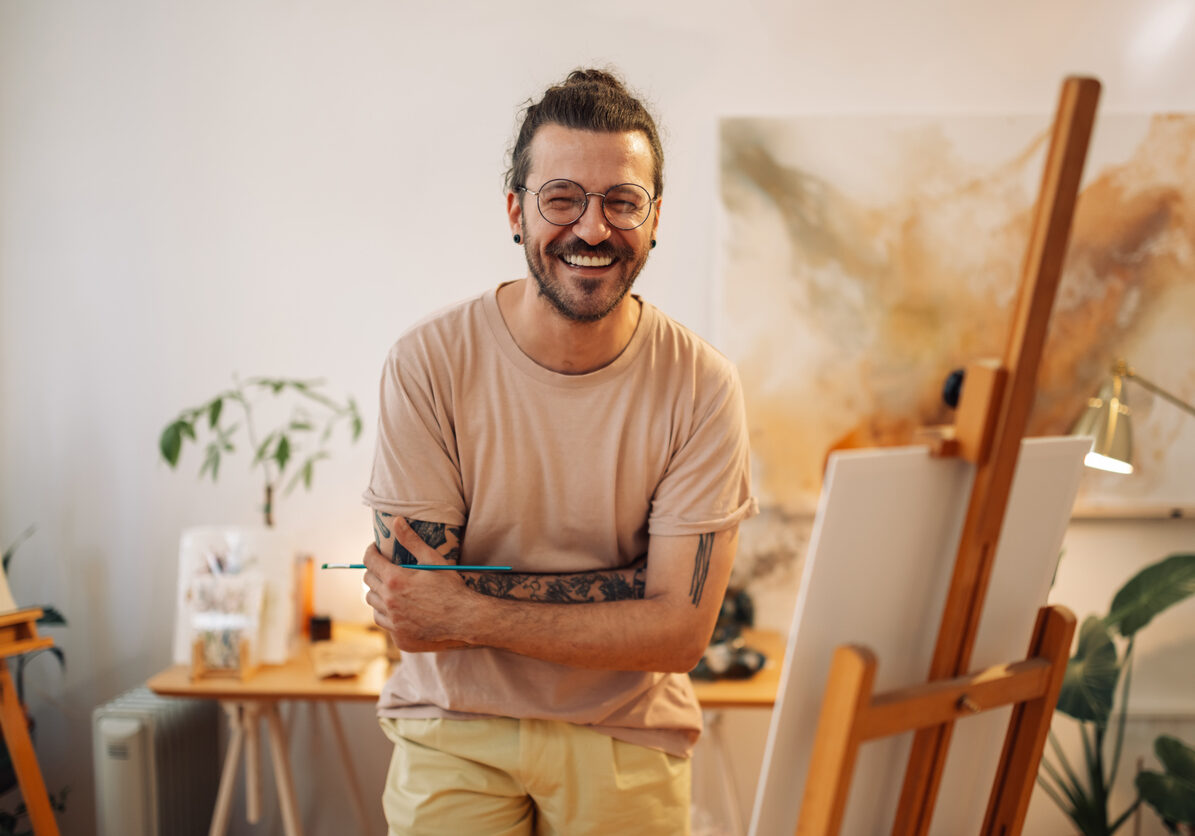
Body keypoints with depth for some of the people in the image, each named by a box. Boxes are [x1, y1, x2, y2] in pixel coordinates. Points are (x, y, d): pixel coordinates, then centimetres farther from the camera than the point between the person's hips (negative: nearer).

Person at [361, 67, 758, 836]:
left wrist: (470, 611, -20)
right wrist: (627, 583, -21)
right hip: (456, 732, -1)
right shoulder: (427, 365, -15)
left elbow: (682, 634, -16)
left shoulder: (701, 386, -13)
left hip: (626, 742, 1)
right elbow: (411, 621, -17)